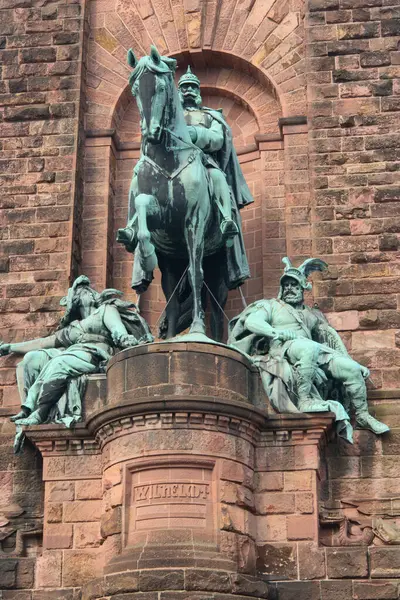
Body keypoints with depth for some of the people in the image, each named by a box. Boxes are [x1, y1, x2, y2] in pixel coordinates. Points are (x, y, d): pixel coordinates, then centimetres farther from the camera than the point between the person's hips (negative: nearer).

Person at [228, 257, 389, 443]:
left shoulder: (312, 314, 30)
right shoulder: (271, 306, 17)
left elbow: (332, 339, 26)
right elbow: (251, 322, -3)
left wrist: (352, 363, 15)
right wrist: (277, 333, -19)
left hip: (317, 354, 5)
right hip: (282, 350, -5)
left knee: (352, 369, -12)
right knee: (308, 348, -40)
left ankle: (362, 415, 4)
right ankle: (305, 400, -40)